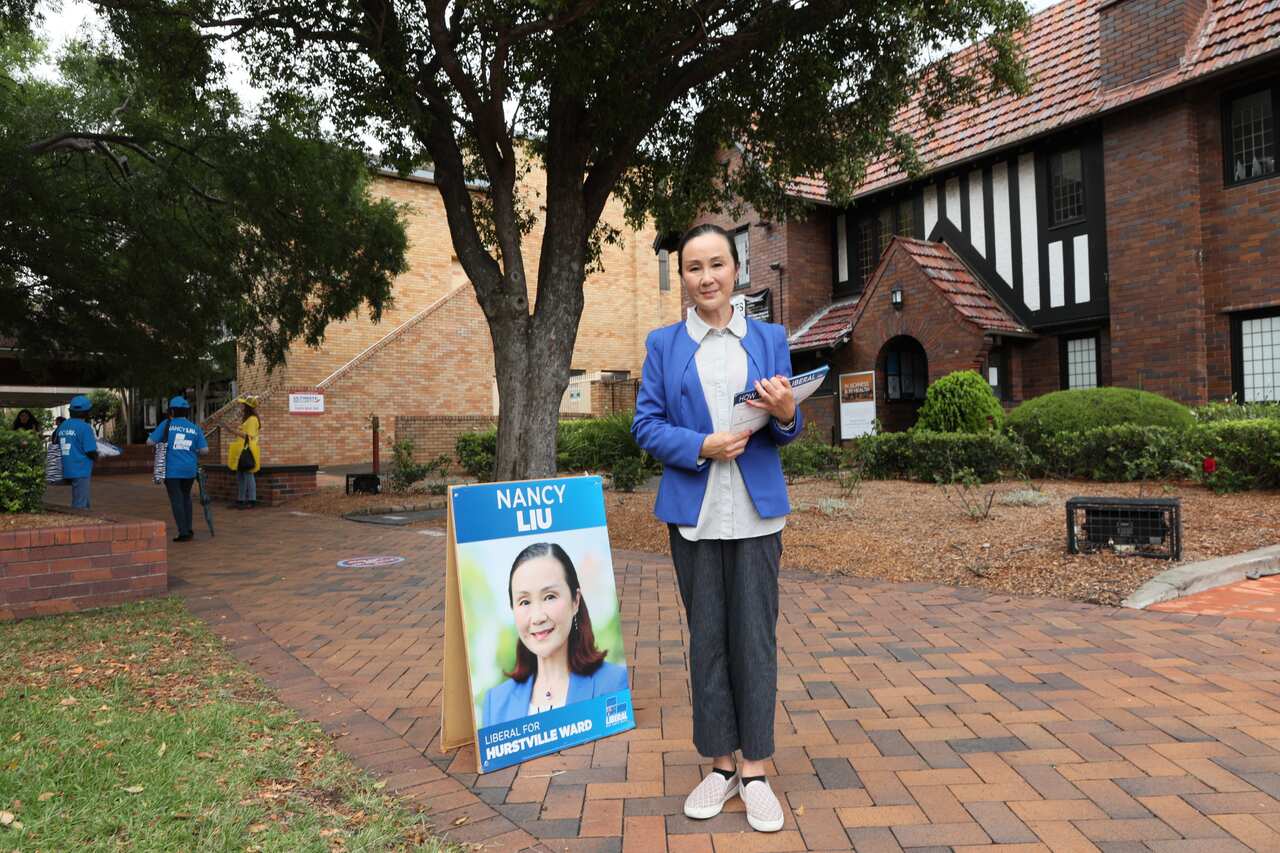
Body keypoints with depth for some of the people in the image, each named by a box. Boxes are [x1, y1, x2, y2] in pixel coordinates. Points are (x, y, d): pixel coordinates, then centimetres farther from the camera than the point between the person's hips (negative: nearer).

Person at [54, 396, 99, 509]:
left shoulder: (62, 426, 9)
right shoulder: (85, 427, -13)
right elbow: (91, 452, -16)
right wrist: (96, 455, 5)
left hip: (67, 470, 8)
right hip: (81, 471, -8)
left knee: (85, 504, 19)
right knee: (80, 505, -3)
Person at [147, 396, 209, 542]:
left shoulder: (166, 424, -3)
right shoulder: (195, 428, 4)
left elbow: (150, 441, -1)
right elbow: (205, 450, 1)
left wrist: (162, 439, 19)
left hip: (172, 469, -3)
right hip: (189, 469, 3)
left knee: (176, 500, 1)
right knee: (186, 497, 20)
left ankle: (184, 533, -2)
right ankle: (188, 529, 20)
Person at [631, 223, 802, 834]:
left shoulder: (769, 339, 8)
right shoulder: (663, 344, 6)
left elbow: (787, 432, 9)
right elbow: (645, 425, 1)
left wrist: (786, 414, -15)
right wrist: (701, 446, -16)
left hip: (755, 511, 0)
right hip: (693, 513, 0)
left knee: (755, 637, 3)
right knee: (706, 639, 8)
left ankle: (754, 772, 17)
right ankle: (720, 765, 23)